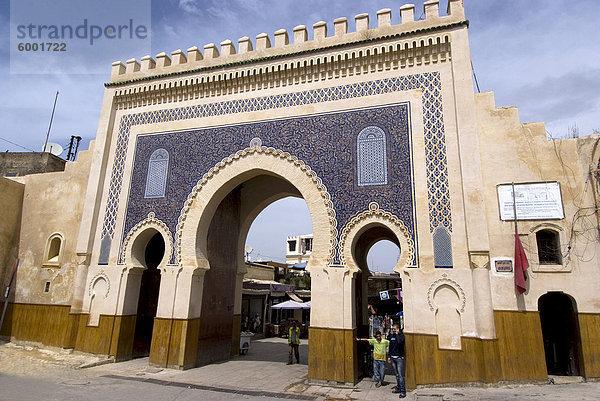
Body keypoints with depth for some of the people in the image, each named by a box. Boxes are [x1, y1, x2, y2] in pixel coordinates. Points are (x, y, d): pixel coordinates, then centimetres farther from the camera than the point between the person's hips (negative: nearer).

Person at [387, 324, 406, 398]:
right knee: (397, 374, 13)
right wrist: (389, 356, 16)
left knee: (400, 375, -9)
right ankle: (398, 388, 21)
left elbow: (400, 341, -29)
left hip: (399, 358, -6)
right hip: (392, 358, 6)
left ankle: (403, 391, -7)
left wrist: (397, 334, -15)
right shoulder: (391, 336, 11)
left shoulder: (401, 335, -7)